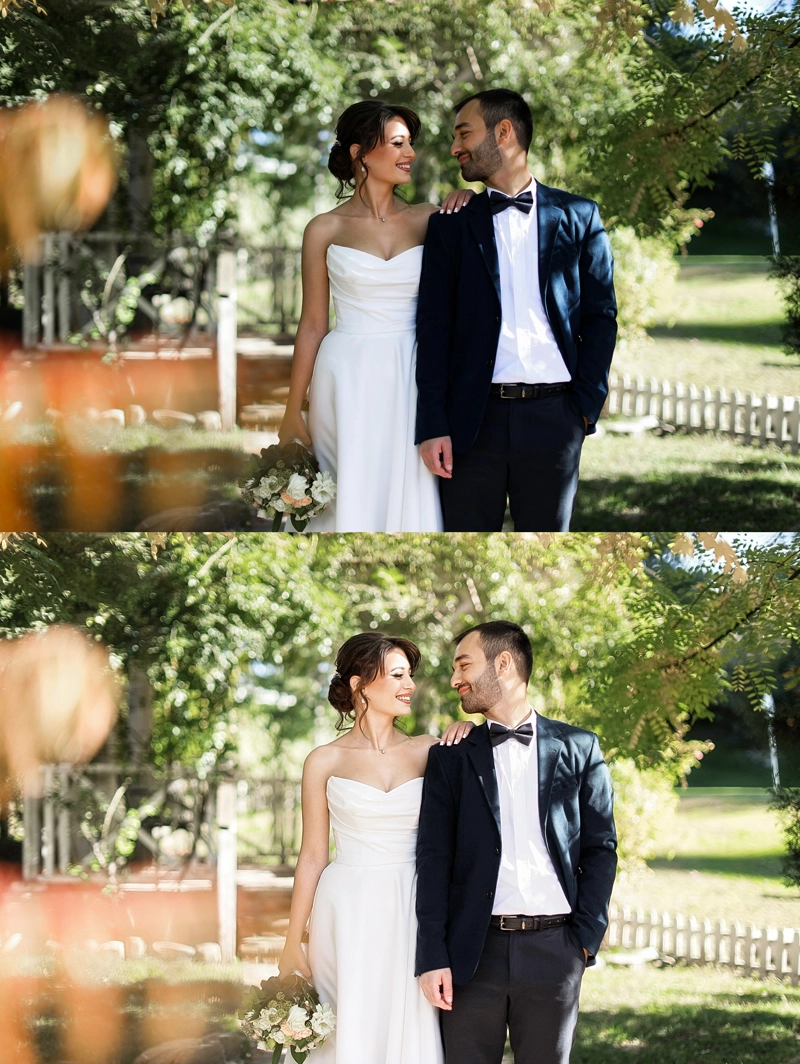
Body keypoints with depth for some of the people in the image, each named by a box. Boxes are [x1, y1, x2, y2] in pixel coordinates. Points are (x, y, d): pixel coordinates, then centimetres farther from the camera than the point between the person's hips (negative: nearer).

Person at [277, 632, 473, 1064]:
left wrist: (469, 732, -5)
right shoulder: (325, 762, 2)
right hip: (349, 915, -2)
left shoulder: (427, 752, 7)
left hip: (411, 916, 2)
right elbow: (312, 856, 4)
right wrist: (293, 944, 2)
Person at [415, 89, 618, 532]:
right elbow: (433, 325, 5)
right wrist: (432, 426, -4)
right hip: (474, 418, 1)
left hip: (553, 415, 0)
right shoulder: (452, 224, 10)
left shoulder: (577, 216, 8)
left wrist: (587, 405, -3)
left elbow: (601, 315, 8)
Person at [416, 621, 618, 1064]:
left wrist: (587, 936, -3)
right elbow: (434, 858, 4)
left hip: (553, 949, -1)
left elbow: (601, 847, 7)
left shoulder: (578, 748, 7)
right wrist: (432, 957, -5)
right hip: (474, 952, 1)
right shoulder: (451, 757, 9)